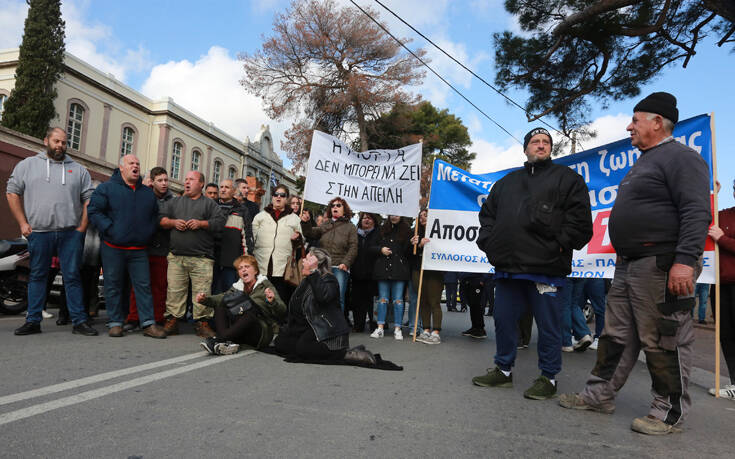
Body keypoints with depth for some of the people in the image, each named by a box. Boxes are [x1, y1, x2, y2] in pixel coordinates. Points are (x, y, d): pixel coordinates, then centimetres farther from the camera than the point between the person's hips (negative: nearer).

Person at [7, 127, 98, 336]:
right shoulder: (27, 165, 11)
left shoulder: (78, 169, 11)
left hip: (70, 233, 0)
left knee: (72, 277, 1)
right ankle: (33, 321, 17)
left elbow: (88, 199, 9)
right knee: (37, 276, 8)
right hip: (38, 233, 0)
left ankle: (79, 321, 4)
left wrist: (82, 227, 0)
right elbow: (12, 193, 11)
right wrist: (23, 223, 2)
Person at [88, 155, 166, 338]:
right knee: (113, 286, 4)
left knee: (144, 285, 1)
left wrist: (147, 233, 7)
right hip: (113, 248, -3)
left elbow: (155, 216, 22)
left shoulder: (148, 193, 15)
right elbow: (94, 211, -5)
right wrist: (110, 230, -13)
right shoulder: (106, 188, 2)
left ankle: (148, 324, 3)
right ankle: (115, 323, 13)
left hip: (139, 249, 3)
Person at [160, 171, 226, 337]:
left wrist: (201, 223, -11)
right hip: (176, 257, 3)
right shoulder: (175, 202, 21)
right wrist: (173, 222, -3)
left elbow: (220, 222, 0)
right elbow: (160, 219, 16)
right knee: (174, 290, 1)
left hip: (202, 258, -2)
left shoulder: (210, 204, 11)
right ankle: (172, 320, 10)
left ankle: (202, 322, 2)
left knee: (202, 291, -5)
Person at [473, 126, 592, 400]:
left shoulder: (567, 178, 7)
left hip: (546, 267, -5)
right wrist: (488, 242, 10)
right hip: (507, 266, 5)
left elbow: (579, 218, -3)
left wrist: (561, 245, -11)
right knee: (503, 320, 12)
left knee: (548, 326, 4)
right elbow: (487, 214, 24)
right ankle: (503, 371, 27)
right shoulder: (506, 182, 22)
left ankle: (549, 378, 19)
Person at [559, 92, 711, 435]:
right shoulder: (644, 162, 22)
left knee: (663, 342, 0)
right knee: (616, 335, 13)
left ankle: (670, 412, 14)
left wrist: (685, 260, -27)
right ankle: (599, 395, 23)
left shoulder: (680, 157, -8)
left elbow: (697, 212, -19)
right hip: (628, 266, 10)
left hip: (661, 267, -10)